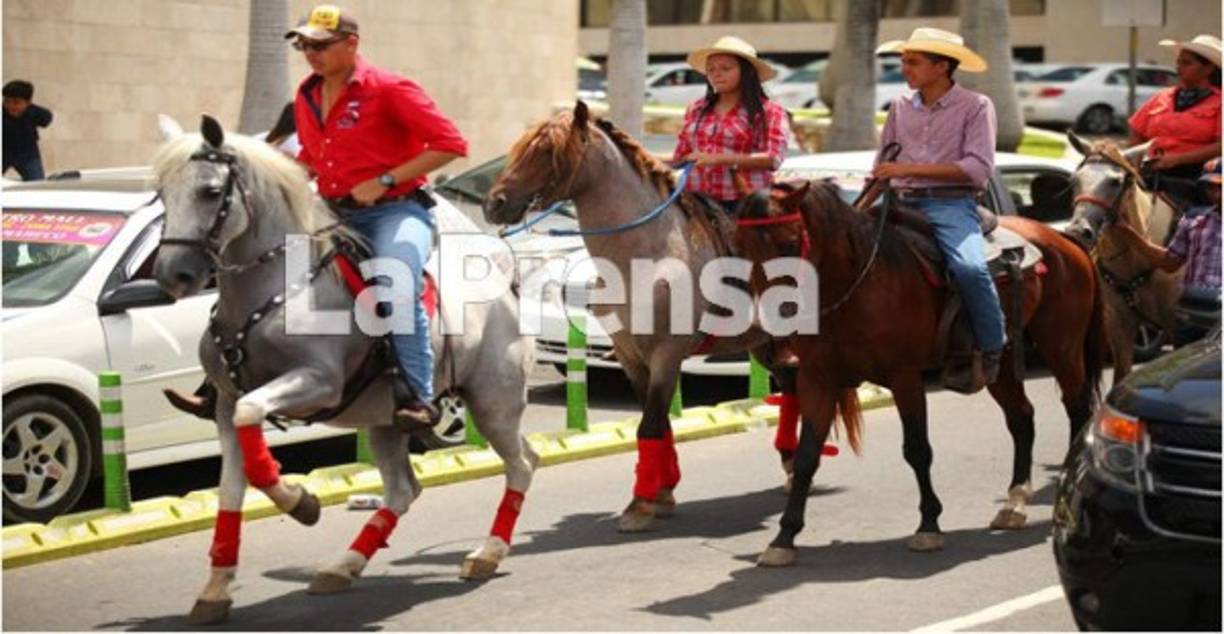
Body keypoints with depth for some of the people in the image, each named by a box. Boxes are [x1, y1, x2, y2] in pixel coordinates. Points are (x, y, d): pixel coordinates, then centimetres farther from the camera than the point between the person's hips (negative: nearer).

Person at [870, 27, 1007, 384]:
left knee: (969, 267, -32)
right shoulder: (900, 107, 15)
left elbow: (978, 168, -12)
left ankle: (993, 353, -15)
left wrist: (911, 169, -16)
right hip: (903, 204, 5)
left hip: (951, 204, -5)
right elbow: (882, 168, 22)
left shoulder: (975, 106, 0)